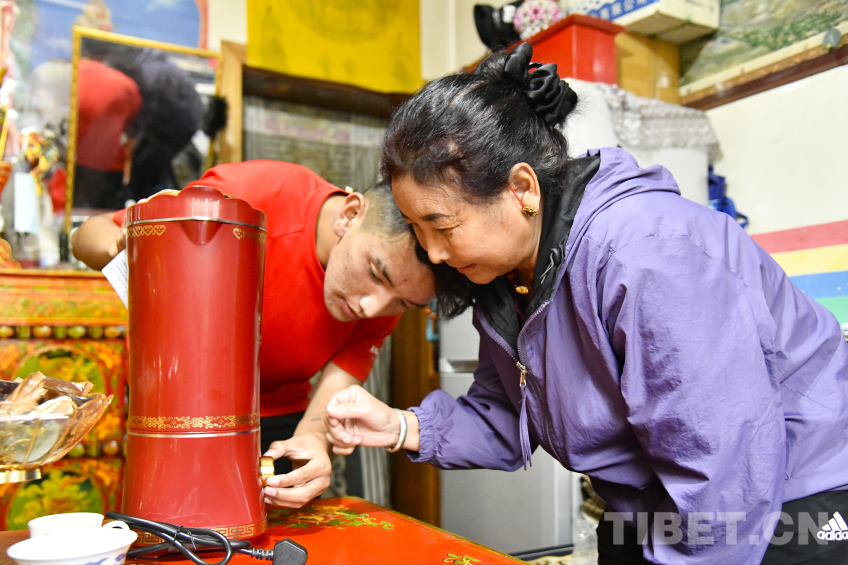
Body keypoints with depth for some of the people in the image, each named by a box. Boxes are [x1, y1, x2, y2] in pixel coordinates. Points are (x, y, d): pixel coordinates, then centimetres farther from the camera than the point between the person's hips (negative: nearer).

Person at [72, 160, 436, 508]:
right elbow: (88, 236, -21)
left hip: (278, 415, 2)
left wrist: (313, 438, -43)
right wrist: (126, 245, -43)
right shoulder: (250, 194, -31)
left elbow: (332, 401, -20)